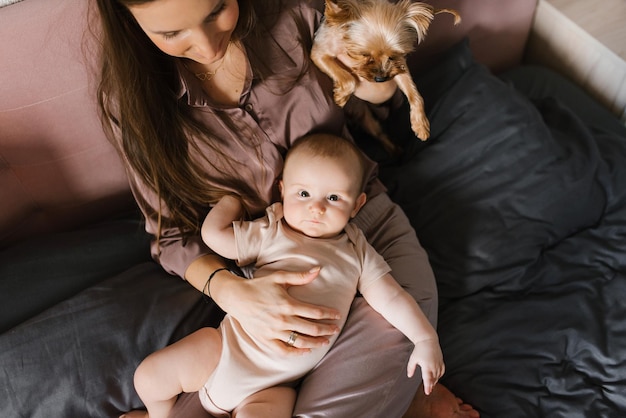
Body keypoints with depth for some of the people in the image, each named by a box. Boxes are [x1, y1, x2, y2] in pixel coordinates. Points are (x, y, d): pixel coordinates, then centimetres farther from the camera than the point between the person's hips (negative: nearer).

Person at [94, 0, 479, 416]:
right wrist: (230, 292, -25)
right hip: (270, 280, 1)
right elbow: (172, 233, -4)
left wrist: (375, 86, -18)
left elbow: (383, 93, 8)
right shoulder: (133, 98, -11)